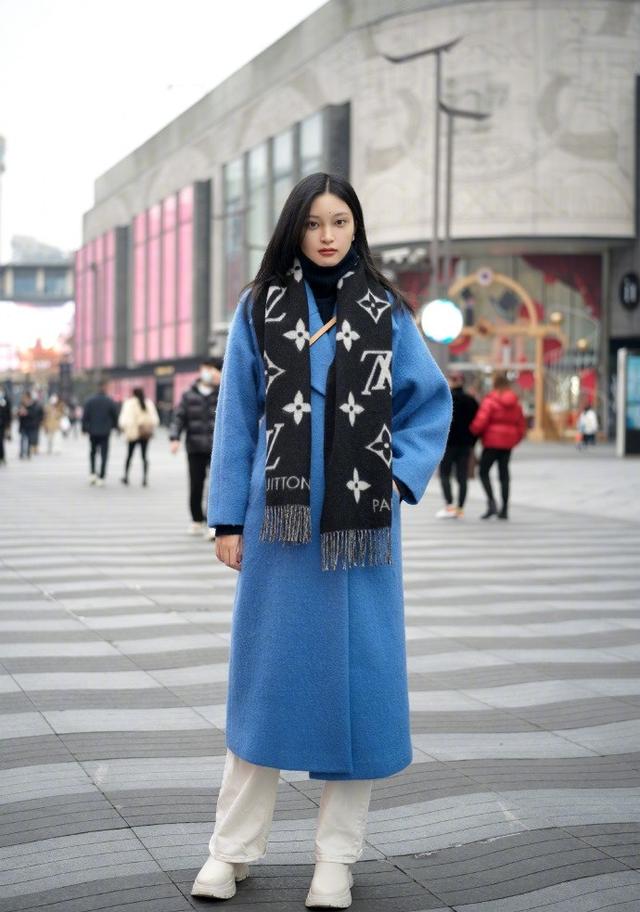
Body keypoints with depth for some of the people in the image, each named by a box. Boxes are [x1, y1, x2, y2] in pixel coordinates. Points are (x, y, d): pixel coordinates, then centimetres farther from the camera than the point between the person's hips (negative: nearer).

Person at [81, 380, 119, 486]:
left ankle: (92, 473, 4)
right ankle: (101, 478, -2)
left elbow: (85, 416, -3)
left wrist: (84, 428, 7)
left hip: (93, 431, 1)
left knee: (93, 452, 18)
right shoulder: (111, 401, -6)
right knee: (104, 455, 3)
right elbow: (115, 416, 1)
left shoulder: (89, 400, -4)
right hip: (105, 432, -1)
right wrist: (113, 426, 18)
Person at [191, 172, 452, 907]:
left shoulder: (386, 313, 5)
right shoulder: (259, 309, 4)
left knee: (356, 672, 3)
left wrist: (402, 478, -4)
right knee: (267, 670, 6)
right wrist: (227, 519, 0)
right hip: (280, 518, 0)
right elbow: (236, 418, 3)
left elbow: (431, 403, 10)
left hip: (361, 524, 1)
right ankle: (234, 846, 18)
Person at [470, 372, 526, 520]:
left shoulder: (490, 401, -10)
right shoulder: (515, 403, 8)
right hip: (508, 444, 6)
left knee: (484, 472, 4)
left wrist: (473, 432, 3)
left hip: (492, 442, -5)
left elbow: (480, 422, -16)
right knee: (504, 474, 9)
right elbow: (522, 426, 10)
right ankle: (504, 509, 9)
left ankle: (491, 503, -13)